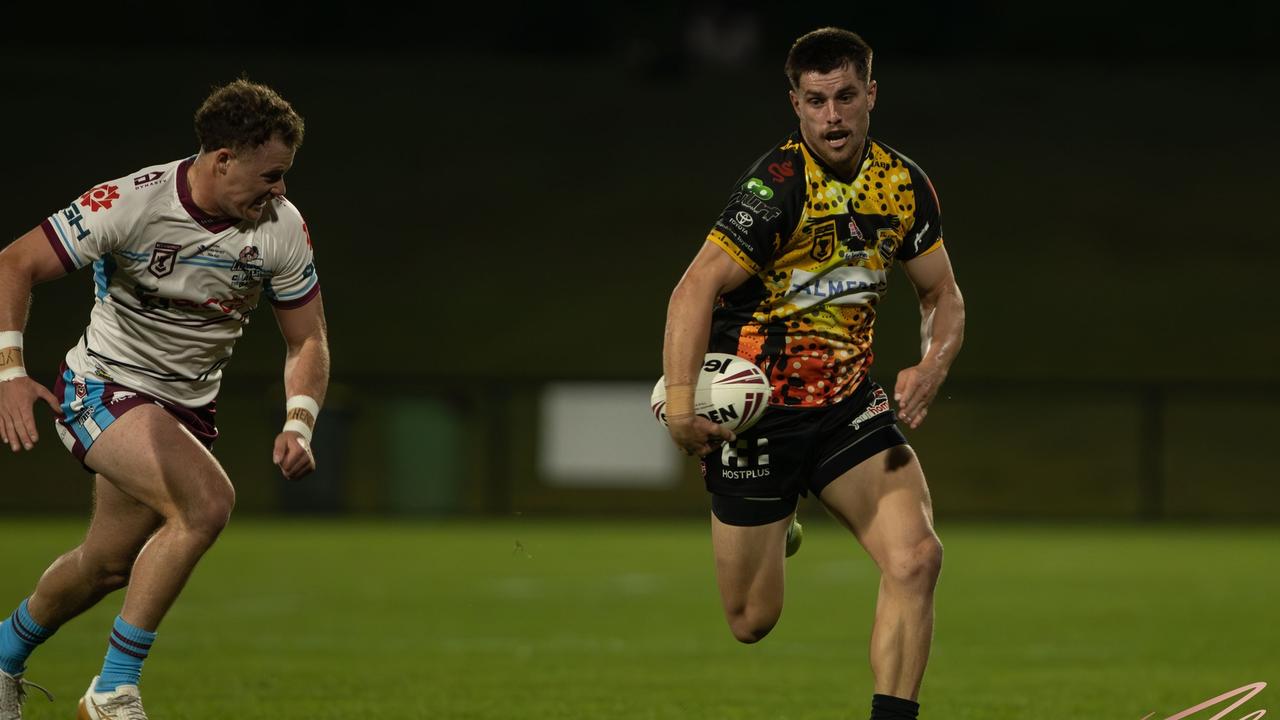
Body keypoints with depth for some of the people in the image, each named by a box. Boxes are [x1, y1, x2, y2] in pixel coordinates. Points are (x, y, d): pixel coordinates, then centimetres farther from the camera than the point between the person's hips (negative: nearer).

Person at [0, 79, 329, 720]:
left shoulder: (283, 228, -10)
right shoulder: (131, 203, -23)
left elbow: (307, 339, 1)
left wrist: (299, 426, -17)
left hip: (187, 407, 6)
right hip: (102, 386, -6)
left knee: (108, 565, 13)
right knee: (208, 502, -28)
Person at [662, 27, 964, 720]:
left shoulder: (903, 184, 0)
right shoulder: (778, 186, -19)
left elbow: (941, 293, 13)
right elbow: (697, 287, -24)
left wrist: (932, 366, -8)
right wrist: (681, 401, -36)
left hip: (849, 403, 5)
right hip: (757, 411, -4)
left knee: (917, 558, -18)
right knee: (753, 622, 4)